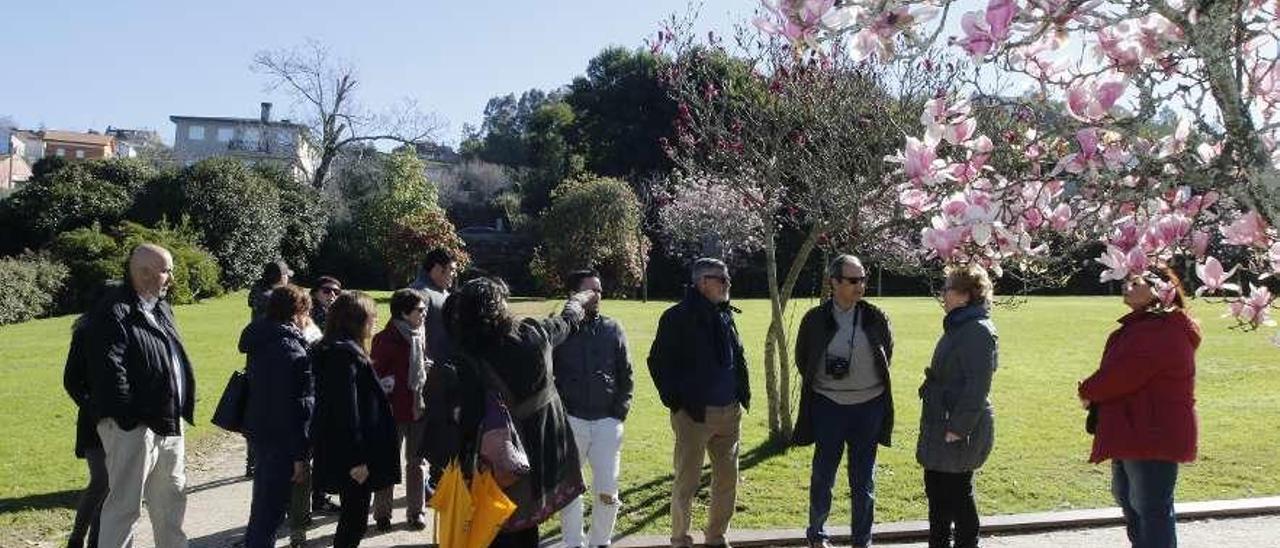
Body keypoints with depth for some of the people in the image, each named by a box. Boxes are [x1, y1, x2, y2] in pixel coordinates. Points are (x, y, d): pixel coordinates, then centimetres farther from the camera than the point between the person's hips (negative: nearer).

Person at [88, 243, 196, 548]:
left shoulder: (161, 309, 14)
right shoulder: (114, 312, -14)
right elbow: (109, 369, -21)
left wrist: (180, 410, 16)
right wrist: (130, 418, -21)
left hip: (169, 422, 9)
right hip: (134, 427, -9)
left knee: (172, 498, 20)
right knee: (124, 504, -2)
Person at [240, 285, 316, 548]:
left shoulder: (262, 342, 7)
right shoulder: (291, 349, -21)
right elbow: (295, 406, -23)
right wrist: (299, 454, -19)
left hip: (258, 430, 9)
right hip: (280, 437, -9)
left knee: (264, 497, 23)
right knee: (273, 504, 0)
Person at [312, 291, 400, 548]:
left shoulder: (331, 350, 13)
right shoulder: (346, 354, -19)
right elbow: (346, 410, -23)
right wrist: (357, 459, -21)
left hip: (339, 453, 10)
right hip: (348, 456, -10)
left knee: (352, 518, 17)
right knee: (355, 520, -1)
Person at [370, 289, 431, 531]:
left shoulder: (421, 334, 5)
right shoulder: (385, 339, -14)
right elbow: (375, 375, -12)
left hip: (418, 408, 6)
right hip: (394, 409, -5)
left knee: (417, 462, 12)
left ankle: (415, 511, 23)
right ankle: (382, 514, 19)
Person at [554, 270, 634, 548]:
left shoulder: (613, 330, 6)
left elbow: (626, 375, 10)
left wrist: (620, 411, 1)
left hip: (607, 421, 2)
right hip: (570, 420, -1)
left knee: (607, 491, 0)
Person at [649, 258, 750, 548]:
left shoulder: (726, 316, 11)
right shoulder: (677, 317, -9)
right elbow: (658, 361, -8)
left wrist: (743, 392, 12)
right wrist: (675, 400, -10)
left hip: (730, 412, 6)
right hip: (694, 413, -6)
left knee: (727, 480, 12)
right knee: (687, 482, 2)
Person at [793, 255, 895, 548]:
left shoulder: (876, 318, -3)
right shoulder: (815, 319, -6)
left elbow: (887, 352, 14)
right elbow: (802, 358, 9)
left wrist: (871, 381, 11)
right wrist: (819, 384, 8)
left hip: (868, 406, 1)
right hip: (828, 406, -1)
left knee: (864, 480, 10)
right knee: (823, 476, 10)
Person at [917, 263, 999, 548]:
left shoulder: (979, 331, -18)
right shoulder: (957, 327, 13)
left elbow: (977, 386, -22)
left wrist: (958, 428, -22)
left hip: (960, 431, -10)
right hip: (940, 424, 10)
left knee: (957, 493, 2)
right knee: (936, 489, 17)